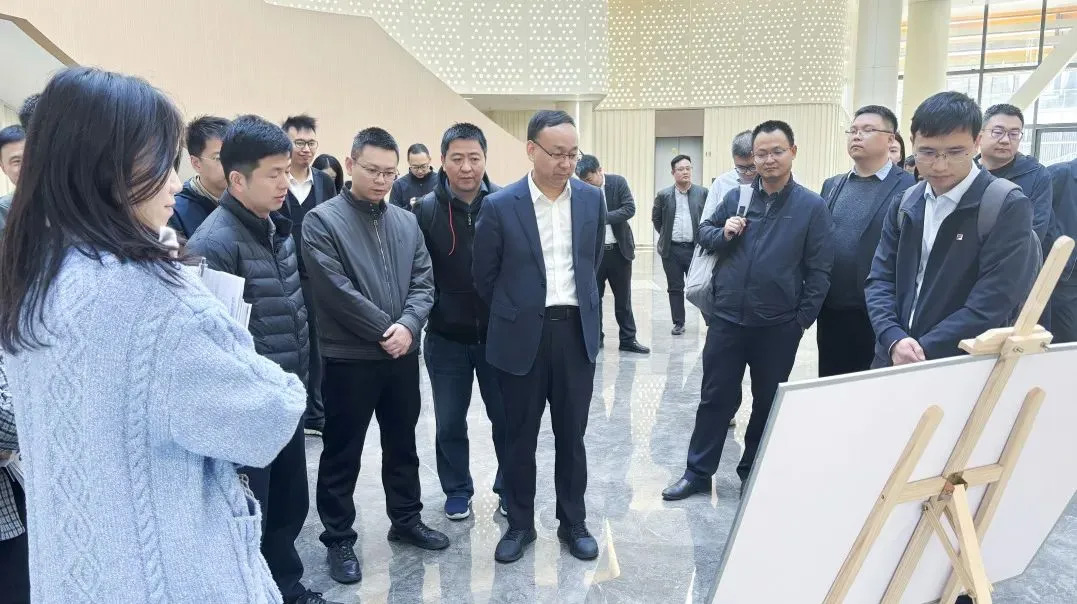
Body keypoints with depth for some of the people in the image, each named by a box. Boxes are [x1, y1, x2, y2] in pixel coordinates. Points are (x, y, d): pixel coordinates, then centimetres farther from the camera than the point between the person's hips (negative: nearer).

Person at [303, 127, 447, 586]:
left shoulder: (407, 222, 8)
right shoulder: (322, 220, -8)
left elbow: (423, 283, 3)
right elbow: (336, 290, -16)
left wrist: (408, 326, -15)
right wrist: (385, 329, -14)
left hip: (403, 354, 5)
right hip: (349, 357, -5)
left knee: (402, 445, 19)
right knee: (342, 454, 8)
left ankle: (406, 520, 36)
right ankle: (339, 539, 24)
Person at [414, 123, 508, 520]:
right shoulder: (426, 209, -5)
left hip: (498, 334, 0)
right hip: (446, 337, 1)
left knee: (506, 418, 12)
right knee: (450, 423, 13)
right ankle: (457, 490, 33)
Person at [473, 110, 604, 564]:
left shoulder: (592, 200, 2)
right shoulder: (500, 206, -8)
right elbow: (484, 276, 1)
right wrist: (515, 313, 9)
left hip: (576, 332, 2)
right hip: (522, 337, -2)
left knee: (571, 435, 13)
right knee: (519, 437, 10)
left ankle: (574, 522, 30)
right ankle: (519, 524, 28)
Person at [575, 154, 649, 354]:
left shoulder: (618, 182, -5)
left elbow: (630, 208, -13)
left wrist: (603, 217, -24)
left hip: (619, 250, 0)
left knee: (623, 298, 8)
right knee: (593, 297, 9)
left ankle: (628, 339, 17)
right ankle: (595, 338, 21)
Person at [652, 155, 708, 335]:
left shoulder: (702, 193, 1)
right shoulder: (664, 195, 3)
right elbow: (656, 218, 14)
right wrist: (666, 235, 11)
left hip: (695, 248, -1)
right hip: (672, 250, 1)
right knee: (675, 289, 8)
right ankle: (678, 323, 17)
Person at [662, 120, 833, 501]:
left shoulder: (812, 206, -3)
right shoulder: (736, 197, 4)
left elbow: (819, 269, -3)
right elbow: (704, 232, 16)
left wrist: (804, 318, -6)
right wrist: (722, 233, -6)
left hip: (779, 326, -1)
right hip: (728, 318, 2)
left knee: (768, 403, 12)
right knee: (715, 398, 8)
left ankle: (753, 473, 29)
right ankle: (698, 473, 20)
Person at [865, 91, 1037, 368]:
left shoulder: (1009, 207, -11)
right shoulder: (904, 205, 4)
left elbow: (992, 303, -18)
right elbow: (880, 279, 1)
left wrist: (923, 350, -19)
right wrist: (894, 340, -15)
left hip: (965, 368, -4)